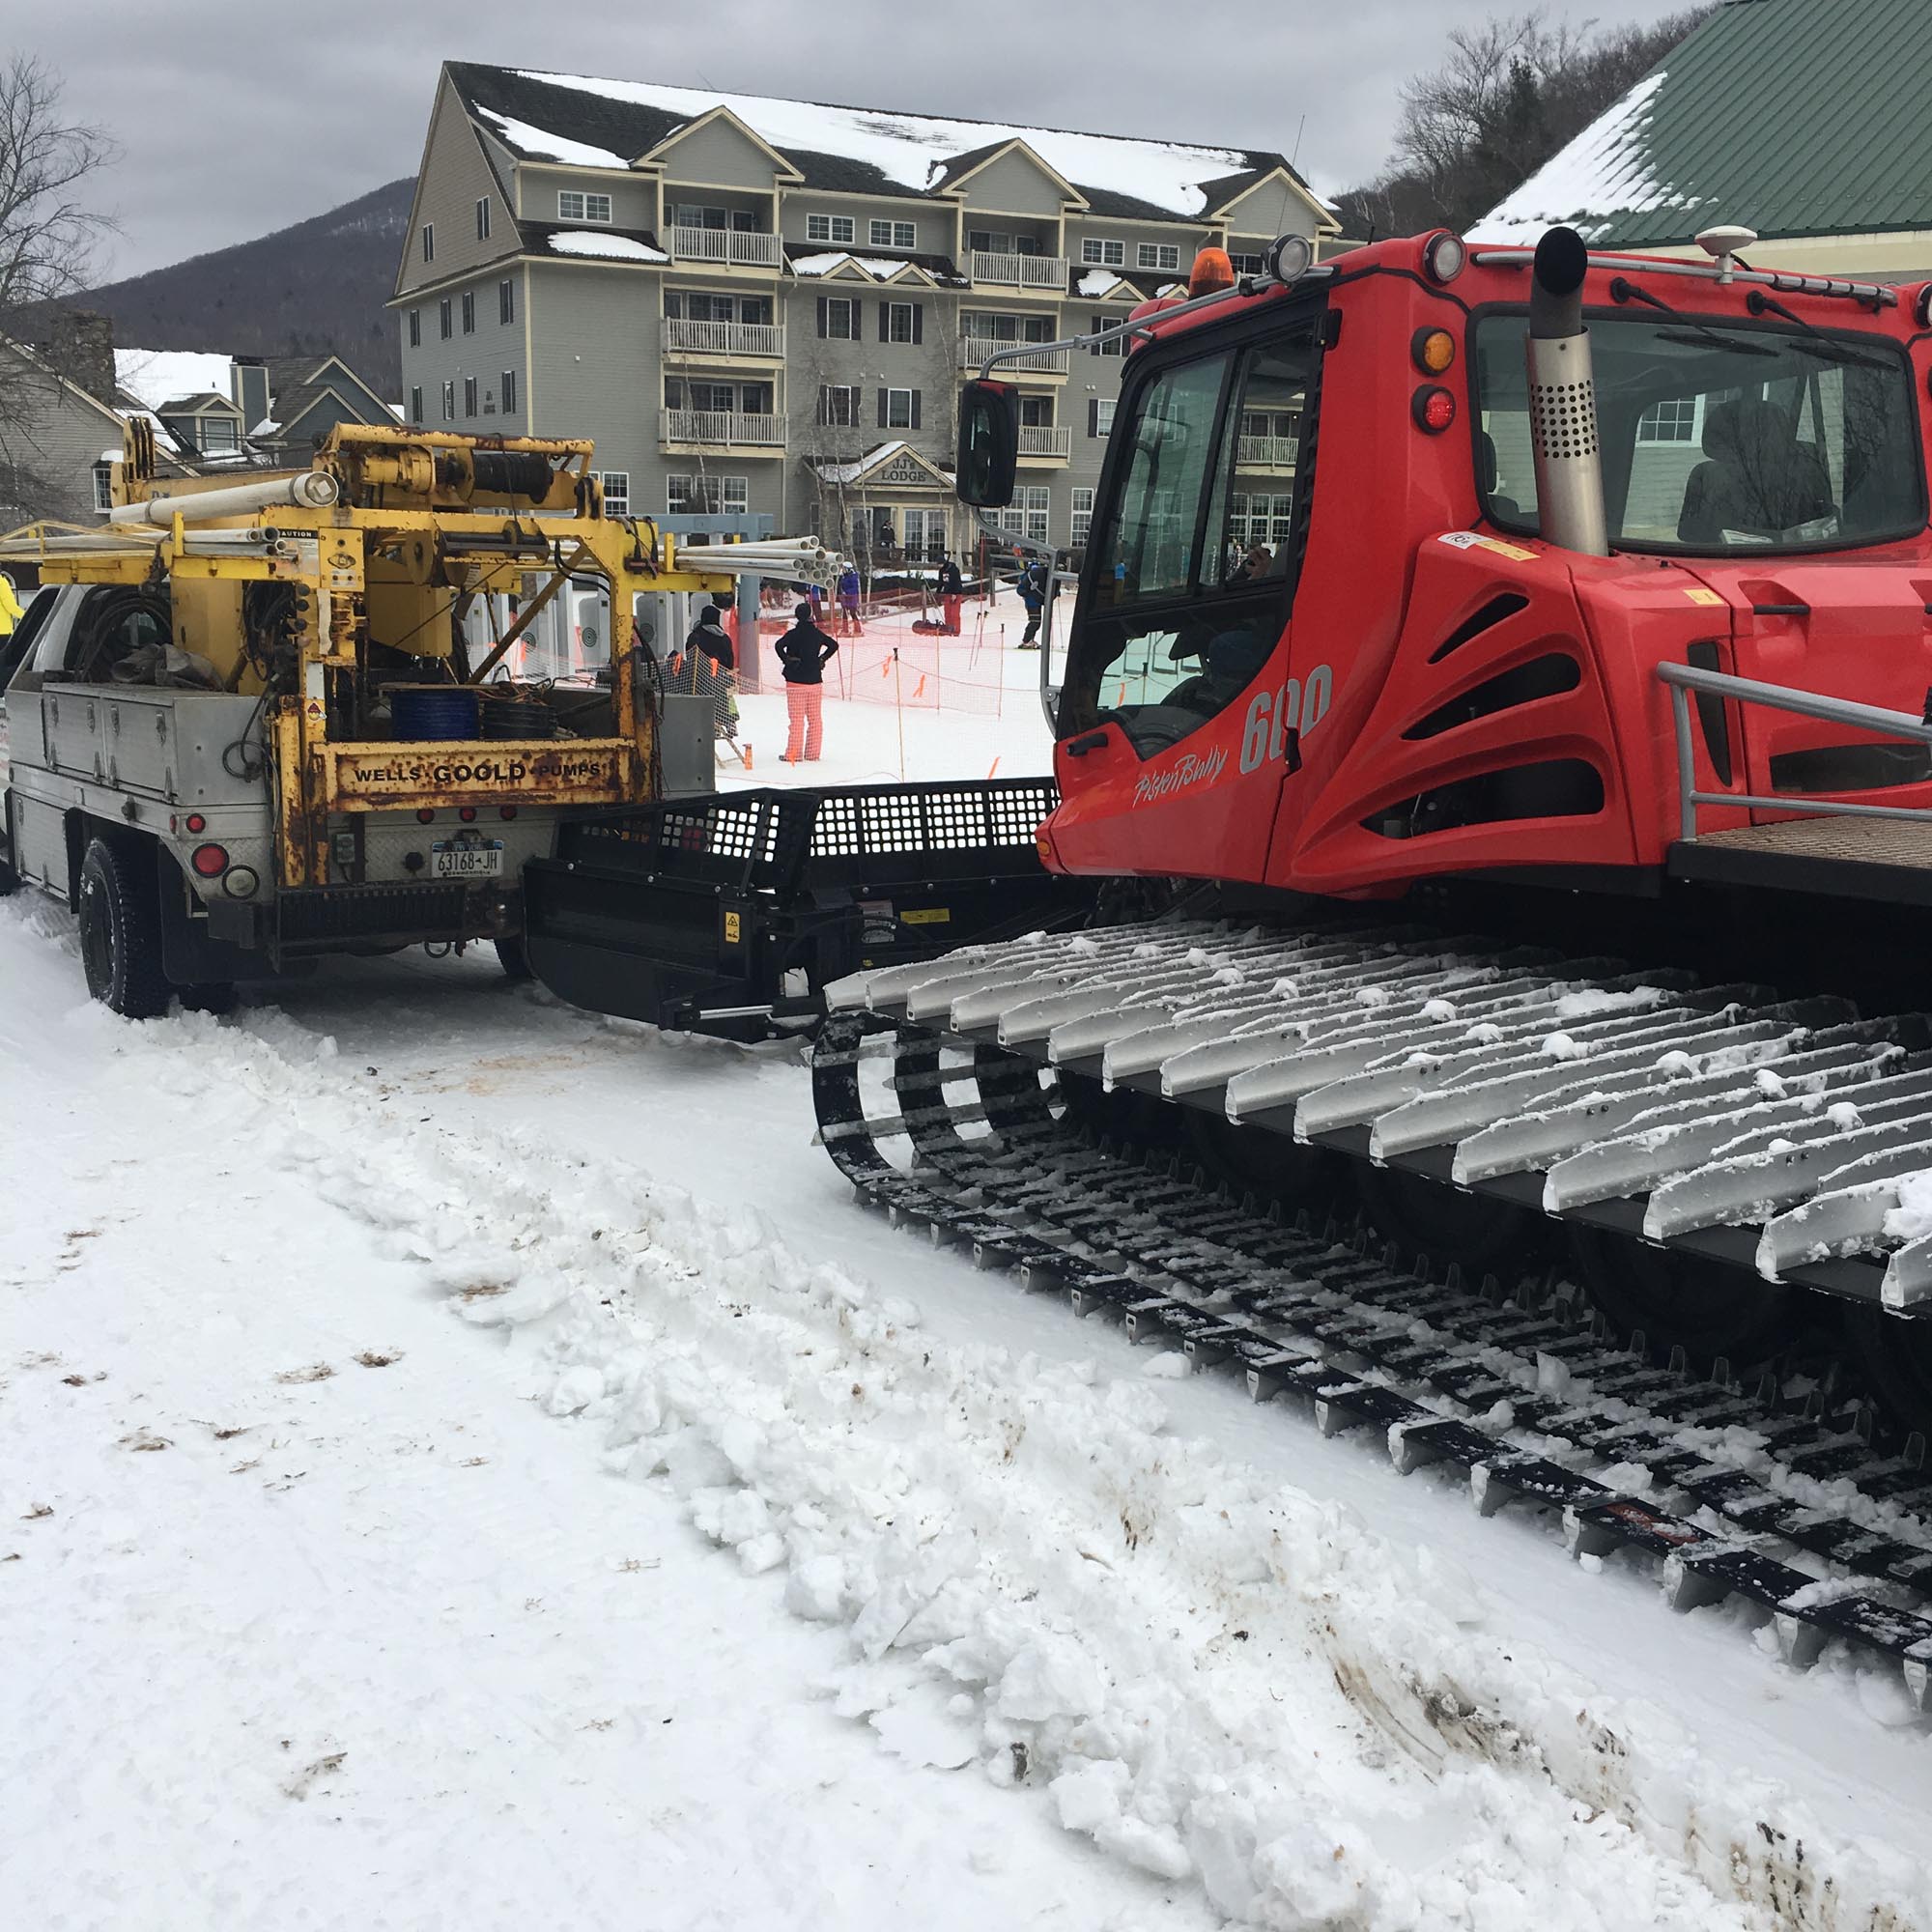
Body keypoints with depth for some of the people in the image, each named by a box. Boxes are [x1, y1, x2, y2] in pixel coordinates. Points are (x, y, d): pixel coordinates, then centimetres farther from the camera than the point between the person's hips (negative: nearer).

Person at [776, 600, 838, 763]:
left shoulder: (793, 633, -9)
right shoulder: (817, 633, 6)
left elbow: (780, 645, -24)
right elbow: (834, 644, 17)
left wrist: (786, 660, -11)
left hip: (796, 682, -4)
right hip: (815, 682, 4)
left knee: (797, 719, -2)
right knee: (815, 719, 9)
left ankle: (794, 754, -2)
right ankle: (812, 753, 12)